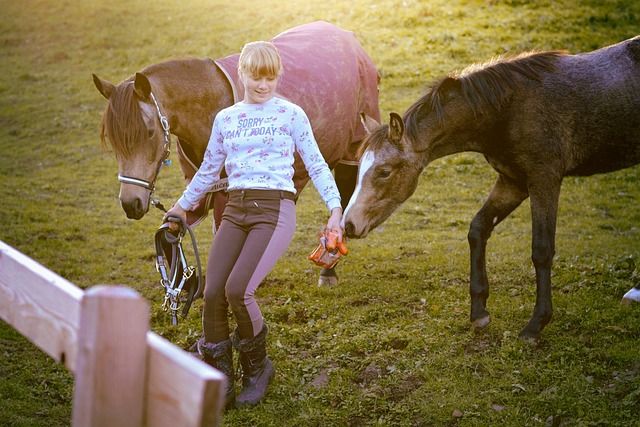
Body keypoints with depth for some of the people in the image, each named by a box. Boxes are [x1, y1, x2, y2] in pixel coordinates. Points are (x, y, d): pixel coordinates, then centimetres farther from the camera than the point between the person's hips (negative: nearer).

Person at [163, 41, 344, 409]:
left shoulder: (292, 115, 6)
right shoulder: (225, 119, 16)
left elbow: (316, 165, 7)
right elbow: (209, 170, 27)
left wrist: (335, 209, -3)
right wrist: (182, 206, 35)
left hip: (275, 209, -4)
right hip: (235, 209, 4)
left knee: (237, 289, -22)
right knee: (213, 294, -11)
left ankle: (257, 368, 5)